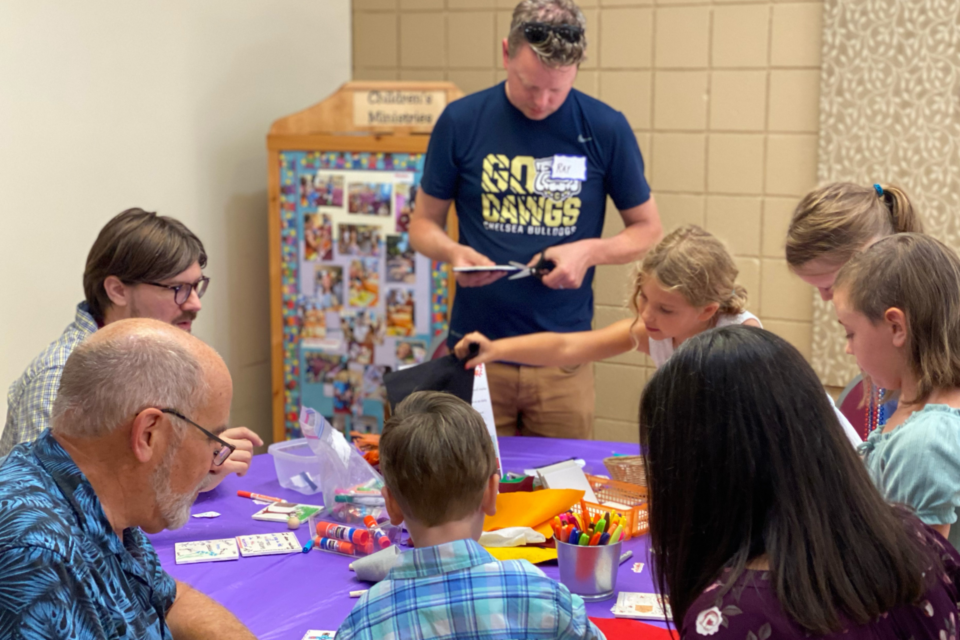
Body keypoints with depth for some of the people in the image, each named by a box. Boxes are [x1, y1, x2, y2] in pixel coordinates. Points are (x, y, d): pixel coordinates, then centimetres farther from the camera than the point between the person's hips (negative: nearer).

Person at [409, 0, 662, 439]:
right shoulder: (461, 121, -4)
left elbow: (647, 230, 6)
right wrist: (453, 252, -16)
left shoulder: (606, 129, -4)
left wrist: (590, 250, -13)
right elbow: (423, 224, 6)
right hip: (476, 353, 0)